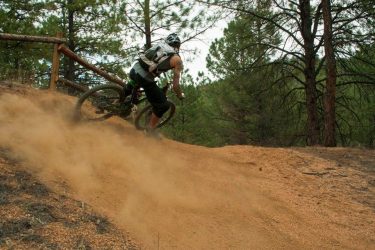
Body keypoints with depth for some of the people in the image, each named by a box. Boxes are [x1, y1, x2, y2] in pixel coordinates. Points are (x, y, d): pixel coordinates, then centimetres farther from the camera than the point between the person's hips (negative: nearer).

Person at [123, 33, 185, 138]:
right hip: (144, 79, -6)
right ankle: (151, 129, 18)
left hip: (134, 69, 6)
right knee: (163, 105, 10)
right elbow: (175, 84, 3)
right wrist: (180, 95, 21)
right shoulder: (177, 59, 3)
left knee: (132, 85, 42)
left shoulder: (160, 44, 18)